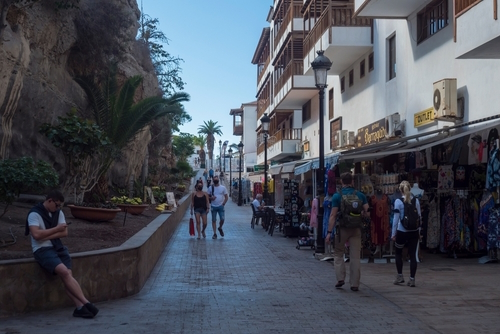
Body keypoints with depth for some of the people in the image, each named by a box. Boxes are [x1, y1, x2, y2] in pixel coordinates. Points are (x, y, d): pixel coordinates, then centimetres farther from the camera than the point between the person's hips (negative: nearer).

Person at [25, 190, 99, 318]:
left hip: (58, 247, 6)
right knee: (64, 272, -26)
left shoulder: (58, 213, 12)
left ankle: (80, 307, -26)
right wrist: (57, 229, -10)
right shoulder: (34, 214, -6)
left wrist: (46, 236, -9)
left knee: (67, 275, -18)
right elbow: (36, 235, -19)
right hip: (42, 250, -6)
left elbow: (64, 232, 4)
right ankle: (86, 303, -28)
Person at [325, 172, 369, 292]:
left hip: (342, 228, -2)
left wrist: (329, 232, -9)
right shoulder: (360, 195, 3)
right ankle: (354, 284, 9)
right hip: (356, 229, 2)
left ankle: (340, 278, 2)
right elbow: (367, 212, -1)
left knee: (338, 253, 15)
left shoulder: (337, 196, -6)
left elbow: (333, 215, -10)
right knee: (355, 257, 8)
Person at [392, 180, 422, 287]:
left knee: (398, 253, 17)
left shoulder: (398, 201, -8)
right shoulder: (416, 200, 2)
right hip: (414, 232, 3)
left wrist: (393, 233, -2)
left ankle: (400, 276, 16)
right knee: (413, 255, 5)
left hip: (402, 232, -3)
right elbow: (419, 216, 7)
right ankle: (412, 279, 5)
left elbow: (396, 219, -8)